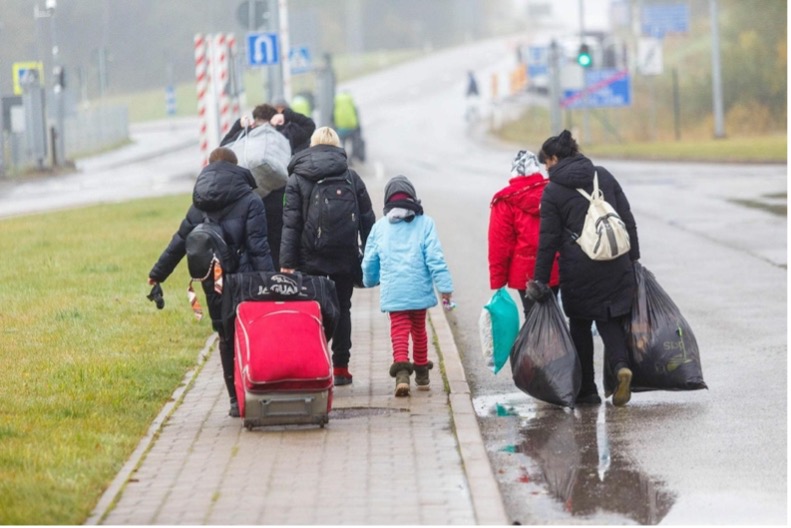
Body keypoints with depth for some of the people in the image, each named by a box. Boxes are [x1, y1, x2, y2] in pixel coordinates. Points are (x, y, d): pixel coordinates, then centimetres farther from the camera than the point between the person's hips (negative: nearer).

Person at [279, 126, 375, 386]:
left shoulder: (297, 179, 0)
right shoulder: (351, 177, 4)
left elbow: (291, 223, -5)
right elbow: (367, 220, 5)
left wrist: (287, 262, -7)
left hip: (310, 258, -1)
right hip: (344, 258, 1)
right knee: (342, 309, 11)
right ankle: (340, 369, 11)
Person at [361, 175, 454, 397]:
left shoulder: (380, 227, 6)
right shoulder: (424, 223, 1)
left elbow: (369, 262, 13)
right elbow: (435, 258, -6)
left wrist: (370, 281, 34)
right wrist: (445, 287, -5)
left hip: (393, 293, -1)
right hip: (419, 290, 1)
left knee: (399, 330, -4)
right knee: (419, 329, 18)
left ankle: (401, 367, -29)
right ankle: (421, 372, 30)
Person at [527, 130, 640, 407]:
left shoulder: (552, 191, -5)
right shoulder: (604, 176, 7)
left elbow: (548, 239, -6)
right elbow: (628, 220, 8)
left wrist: (541, 280, -2)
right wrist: (633, 259, 15)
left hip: (578, 267, -3)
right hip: (615, 264, 3)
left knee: (580, 324, 11)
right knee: (610, 318, 10)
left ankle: (586, 390, 12)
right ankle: (621, 365, -18)